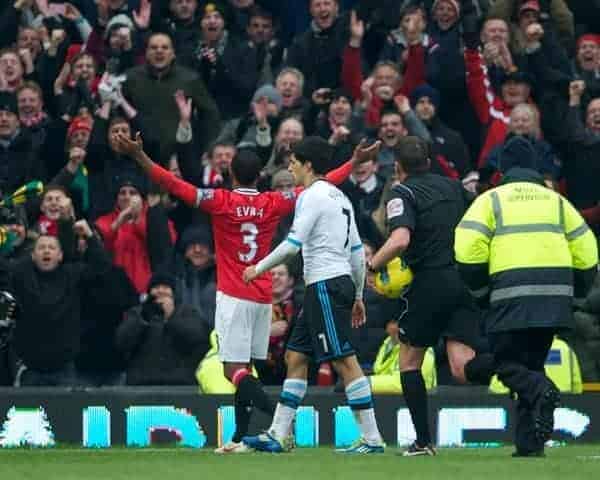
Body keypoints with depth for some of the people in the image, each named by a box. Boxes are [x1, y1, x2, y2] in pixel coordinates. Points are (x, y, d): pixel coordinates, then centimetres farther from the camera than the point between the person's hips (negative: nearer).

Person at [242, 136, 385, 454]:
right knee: (295, 356, 12)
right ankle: (278, 436, 12)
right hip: (341, 282, 10)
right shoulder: (339, 197, 18)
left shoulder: (313, 195, -10)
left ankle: (371, 439, -11)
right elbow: (357, 250, 19)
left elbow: (292, 244, -16)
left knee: (345, 361, -10)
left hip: (326, 285, -10)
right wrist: (357, 296, 23)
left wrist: (259, 268, -3)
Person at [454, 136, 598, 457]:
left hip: (512, 294, -4)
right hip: (555, 296, 4)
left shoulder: (491, 199, 9)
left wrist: (480, 287, 8)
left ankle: (540, 391, -29)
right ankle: (530, 443, 3)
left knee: (505, 362, 5)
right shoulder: (556, 201, 21)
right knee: (533, 362, 13)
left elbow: (468, 248, -4)